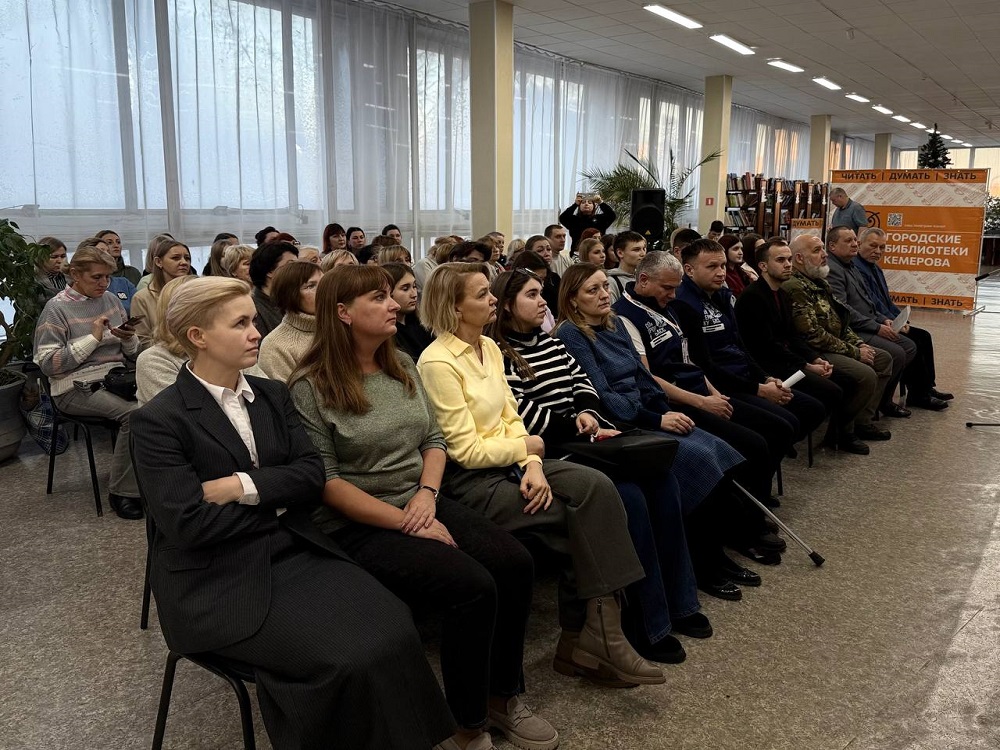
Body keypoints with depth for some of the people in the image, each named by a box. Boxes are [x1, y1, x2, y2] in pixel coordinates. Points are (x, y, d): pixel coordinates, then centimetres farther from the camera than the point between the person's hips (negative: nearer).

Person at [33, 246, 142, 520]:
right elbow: (47, 364, -9)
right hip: (76, 387, -5)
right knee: (134, 412, -32)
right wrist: (93, 338, -14)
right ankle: (122, 492, -17)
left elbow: (133, 354, 18)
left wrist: (128, 338, -6)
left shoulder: (111, 300, 13)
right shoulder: (56, 308, -2)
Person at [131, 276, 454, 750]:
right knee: (344, 658, -24)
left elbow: (311, 474, 1)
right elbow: (188, 524, -15)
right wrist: (278, 501, -5)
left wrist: (243, 486, -14)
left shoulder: (273, 394, 10)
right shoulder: (159, 420, -8)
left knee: (390, 629, -19)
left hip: (294, 550, 5)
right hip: (216, 578, -5)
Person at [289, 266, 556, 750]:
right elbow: (325, 481, -14)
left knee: (515, 564, -15)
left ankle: (501, 696, 6)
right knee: (474, 587, -25)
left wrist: (427, 494, -7)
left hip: (422, 503, 7)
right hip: (358, 526, -6)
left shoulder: (403, 367, 10)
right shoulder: (310, 388, -11)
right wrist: (406, 523, -18)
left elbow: (434, 439, 14)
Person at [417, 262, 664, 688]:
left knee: (597, 488, -17)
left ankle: (592, 636, -13)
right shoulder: (438, 363, -14)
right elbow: (467, 450, -16)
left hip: (511, 462, 7)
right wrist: (528, 447, -4)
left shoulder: (489, 348, 11)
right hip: (470, 479, -7)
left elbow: (511, 418, 9)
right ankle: (585, 640, -3)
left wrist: (532, 466, -9)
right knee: (586, 516, -19)